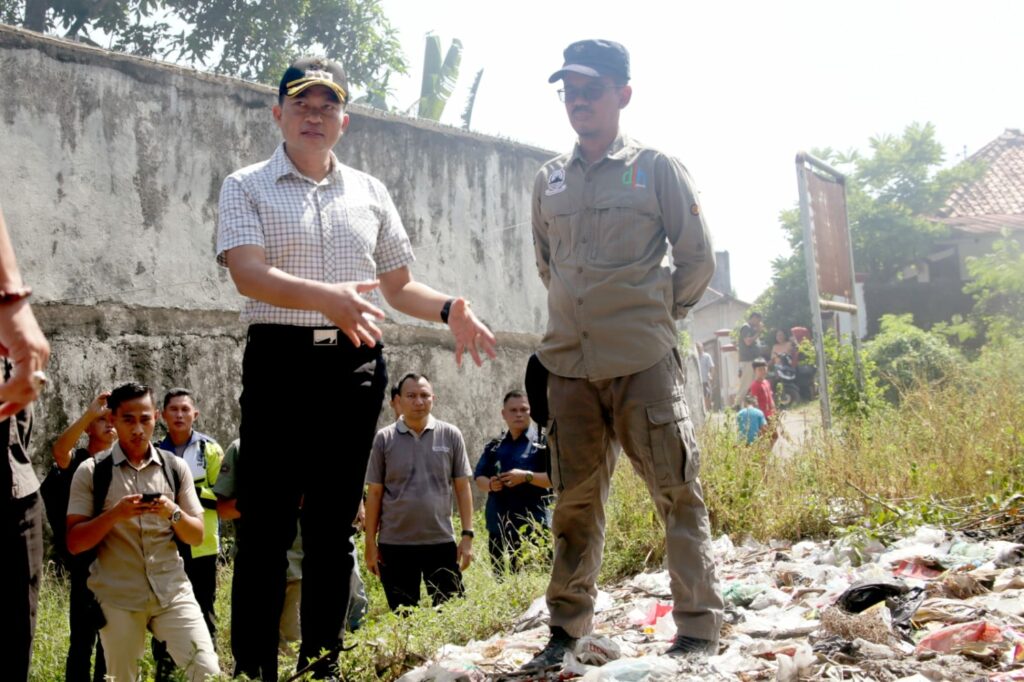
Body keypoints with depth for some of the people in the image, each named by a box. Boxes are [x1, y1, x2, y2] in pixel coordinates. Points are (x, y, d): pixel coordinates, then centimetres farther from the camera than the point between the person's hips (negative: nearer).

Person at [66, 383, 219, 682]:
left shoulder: (175, 467, 5)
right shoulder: (91, 472, -2)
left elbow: (197, 536, 6)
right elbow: (74, 543, -5)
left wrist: (173, 512, -14)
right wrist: (115, 514, -20)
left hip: (173, 592, 1)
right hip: (117, 598, -1)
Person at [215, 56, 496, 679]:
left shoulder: (370, 193, 16)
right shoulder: (247, 188, 4)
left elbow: (398, 285, 18)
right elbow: (247, 272, -13)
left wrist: (448, 309, -3)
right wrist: (325, 296, -30)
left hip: (355, 365, 4)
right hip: (281, 357, -3)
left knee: (334, 524, 8)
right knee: (268, 522, -5)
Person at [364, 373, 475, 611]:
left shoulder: (450, 435, 3)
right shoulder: (384, 439, 2)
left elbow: (462, 487, 5)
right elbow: (374, 493, 4)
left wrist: (467, 535, 0)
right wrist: (370, 543, 2)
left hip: (442, 541, 0)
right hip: (395, 545, 0)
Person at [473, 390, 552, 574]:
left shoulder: (543, 443, 1)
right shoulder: (494, 446, 16)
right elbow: (478, 477, 17)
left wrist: (526, 476, -17)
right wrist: (489, 484, -5)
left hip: (532, 528, -5)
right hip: (499, 528, 5)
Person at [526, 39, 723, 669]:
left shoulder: (657, 168, 0)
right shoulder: (549, 180, 12)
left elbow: (698, 260, 4)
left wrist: (659, 313, 9)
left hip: (644, 363, -4)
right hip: (570, 364, 4)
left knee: (678, 493, -1)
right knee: (575, 500, 10)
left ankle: (699, 629, 6)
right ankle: (567, 627, 20)